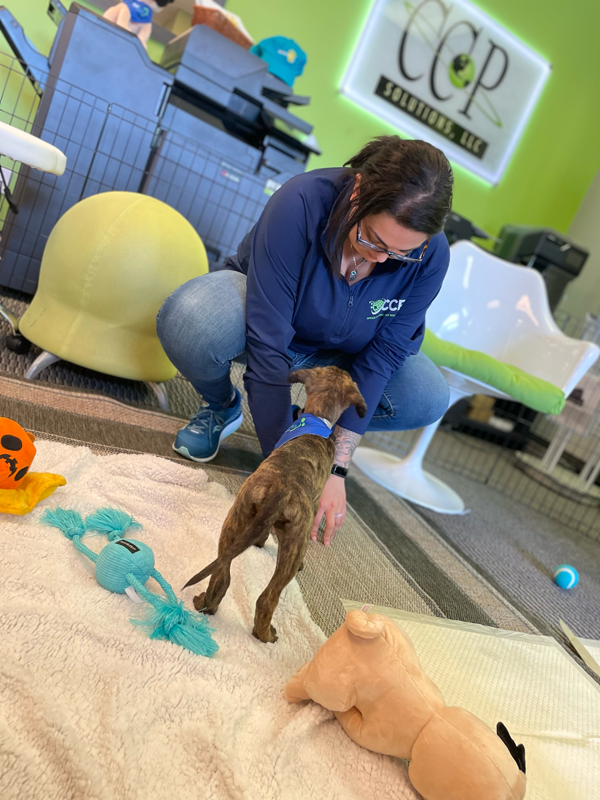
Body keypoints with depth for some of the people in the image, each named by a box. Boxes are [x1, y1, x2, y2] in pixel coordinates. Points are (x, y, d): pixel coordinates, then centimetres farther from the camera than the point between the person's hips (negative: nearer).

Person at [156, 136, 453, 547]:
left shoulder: (429, 256, -23)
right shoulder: (301, 203, -34)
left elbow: (380, 357, -19)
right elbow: (267, 342, -35)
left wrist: (335, 468, -24)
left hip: (335, 351, 3)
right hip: (258, 308, -2)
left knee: (429, 398, -19)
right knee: (190, 321, -36)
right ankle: (221, 407, -1)